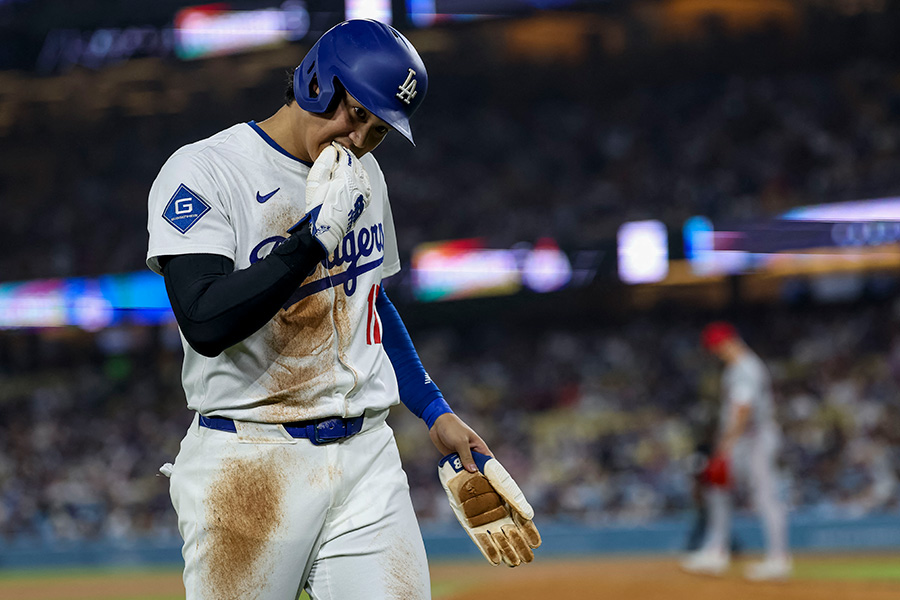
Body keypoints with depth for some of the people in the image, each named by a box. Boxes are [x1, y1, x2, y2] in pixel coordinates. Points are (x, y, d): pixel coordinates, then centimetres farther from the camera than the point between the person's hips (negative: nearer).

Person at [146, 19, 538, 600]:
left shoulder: (364, 176, 15)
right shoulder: (203, 172, -9)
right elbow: (206, 324, -21)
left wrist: (435, 411, 21)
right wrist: (317, 231, -21)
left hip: (366, 454, 5)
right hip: (249, 464, -5)